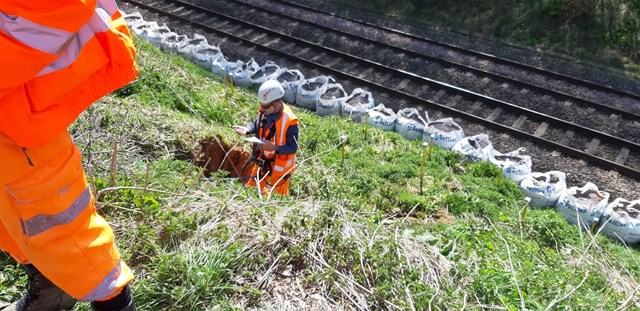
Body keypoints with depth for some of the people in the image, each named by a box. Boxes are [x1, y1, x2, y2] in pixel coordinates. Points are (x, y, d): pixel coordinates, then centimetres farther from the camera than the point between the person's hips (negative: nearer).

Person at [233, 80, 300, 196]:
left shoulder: (289, 121, -33)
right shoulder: (264, 110, -15)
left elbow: (293, 148, -26)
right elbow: (256, 125, 5)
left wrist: (274, 147, -41)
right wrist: (247, 129, -17)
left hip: (280, 165, -6)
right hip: (263, 160, 6)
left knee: (278, 195, 18)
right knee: (253, 187, 26)